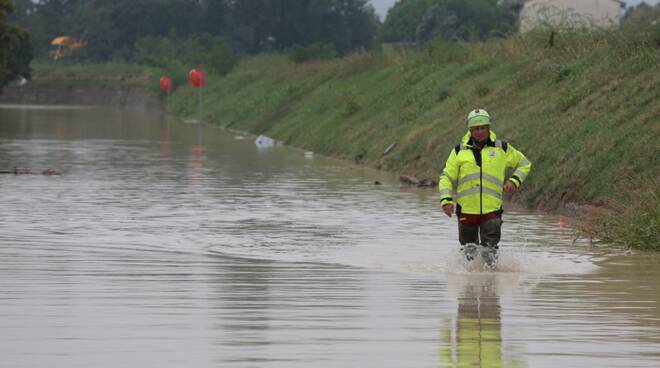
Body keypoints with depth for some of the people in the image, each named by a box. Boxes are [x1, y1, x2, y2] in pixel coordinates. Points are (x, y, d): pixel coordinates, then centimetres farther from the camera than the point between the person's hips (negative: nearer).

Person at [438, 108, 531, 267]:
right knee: (469, 249, 10)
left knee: (490, 250, -12)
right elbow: (447, 177, 7)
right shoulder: (460, 151, 7)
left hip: (492, 210, -1)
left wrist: (514, 181, 1)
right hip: (466, 210, 1)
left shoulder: (501, 148, 7)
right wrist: (446, 200, -8)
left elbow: (524, 164, 19)